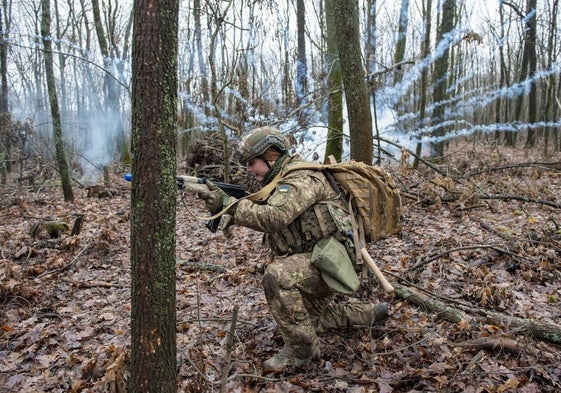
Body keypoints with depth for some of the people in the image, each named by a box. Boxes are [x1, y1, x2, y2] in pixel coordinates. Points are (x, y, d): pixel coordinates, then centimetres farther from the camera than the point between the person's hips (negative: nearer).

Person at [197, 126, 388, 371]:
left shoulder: (301, 177, -20)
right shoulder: (281, 180, 11)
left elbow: (274, 218, -35)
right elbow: (262, 218, 8)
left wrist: (227, 203, -33)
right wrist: (224, 206, -6)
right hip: (312, 260, 11)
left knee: (277, 276, -34)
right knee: (313, 317, 27)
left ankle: (301, 349, -16)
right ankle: (370, 313, 43)